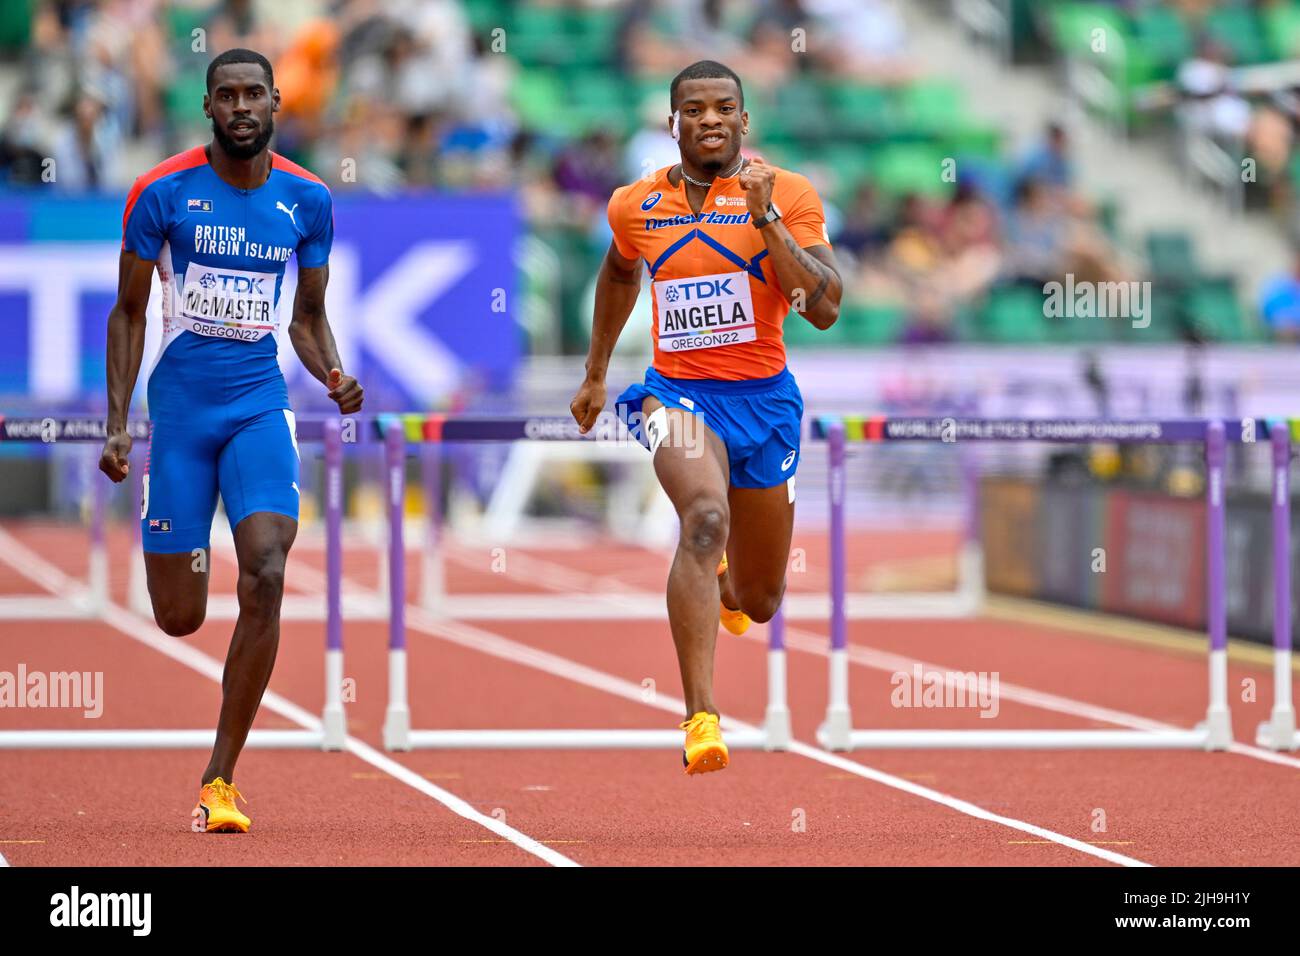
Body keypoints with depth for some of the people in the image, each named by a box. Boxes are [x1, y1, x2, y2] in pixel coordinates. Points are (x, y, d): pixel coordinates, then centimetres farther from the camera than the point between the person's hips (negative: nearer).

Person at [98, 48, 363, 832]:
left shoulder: (307, 202, 2)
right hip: (180, 407, -1)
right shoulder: (163, 193, -5)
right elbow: (129, 312, 3)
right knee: (179, 619, 3)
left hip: (261, 406, 1)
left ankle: (220, 781, -9)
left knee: (266, 581, -19)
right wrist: (118, 423, -4)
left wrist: (333, 377, -7)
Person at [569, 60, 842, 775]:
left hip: (764, 399, 1)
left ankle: (723, 585, 56)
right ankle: (699, 717, -39)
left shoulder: (788, 196, -7)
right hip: (680, 393, -1)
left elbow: (824, 309, -17)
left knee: (756, 603, 14)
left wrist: (765, 217, -24)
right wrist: (596, 375, 29)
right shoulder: (636, 206, 1)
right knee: (705, 519, -34)